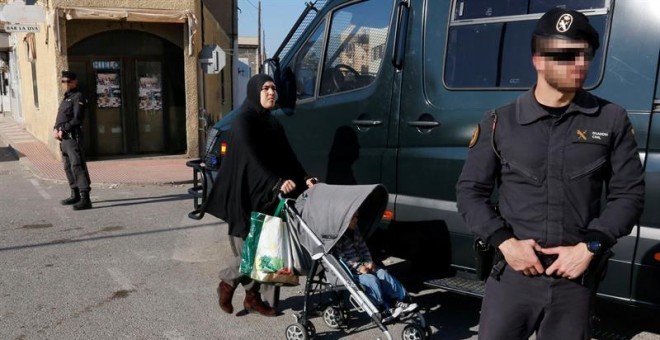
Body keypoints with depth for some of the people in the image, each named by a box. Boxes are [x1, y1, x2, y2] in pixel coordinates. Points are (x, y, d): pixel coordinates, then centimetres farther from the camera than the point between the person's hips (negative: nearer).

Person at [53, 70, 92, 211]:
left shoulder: (78, 97, -6)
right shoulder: (66, 98, 22)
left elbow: (77, 119, -16)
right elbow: (60, 118, 21)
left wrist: (63, 130, -15)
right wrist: (55, 129, 3)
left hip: (73, 136, -10)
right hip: (64, 138, 10)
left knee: (77, 166, -16)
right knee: (68, 167, 15)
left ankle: (85, 199, -20)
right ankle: (75, 195, 27)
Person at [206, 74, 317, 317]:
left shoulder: (274, 124, 14)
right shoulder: (242, 121, -10)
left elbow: (288, 156, 8)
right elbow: (252, 158, -22)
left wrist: (304, 179, -9)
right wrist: (277, 183, -33)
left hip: (268, 198, 7)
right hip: (245, 197, -7)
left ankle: (253, 297, 20)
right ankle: (227, 283, 22)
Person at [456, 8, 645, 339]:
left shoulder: (611, 120, 3)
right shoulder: (500, 122, 0)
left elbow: (628, 193, 5)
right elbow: (470, 191, 2)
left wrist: (590, 247, -8)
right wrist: (505, 243, -10)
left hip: (576, 278, 1)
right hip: (512, 272, -1)